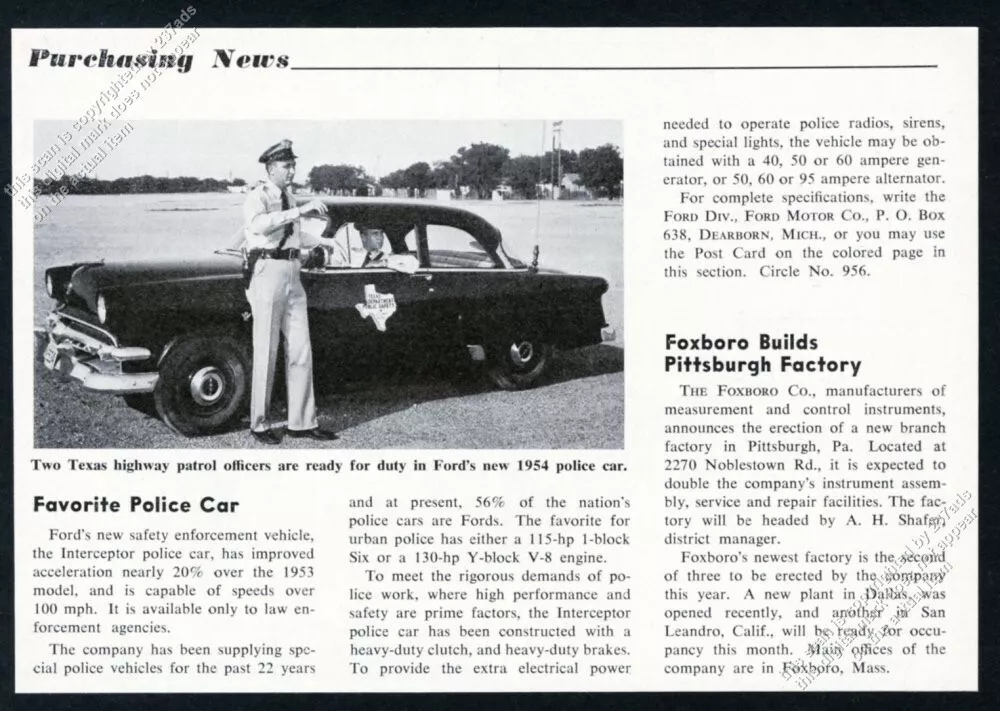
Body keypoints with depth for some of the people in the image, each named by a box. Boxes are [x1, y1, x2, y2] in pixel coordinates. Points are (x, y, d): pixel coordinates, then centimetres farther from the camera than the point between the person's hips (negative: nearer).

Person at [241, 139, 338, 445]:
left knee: (300, 349, 4)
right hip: (267, 272, -7)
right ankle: (259, 424, 6)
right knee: (266, 351, -3)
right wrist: (299, 210, -32)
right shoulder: (257, 197, -6)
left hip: (292, 275, 7)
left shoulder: (288, 199, 18)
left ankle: (302, 422, 10)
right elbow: (259, 224, -30)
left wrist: (306, 252, 16)